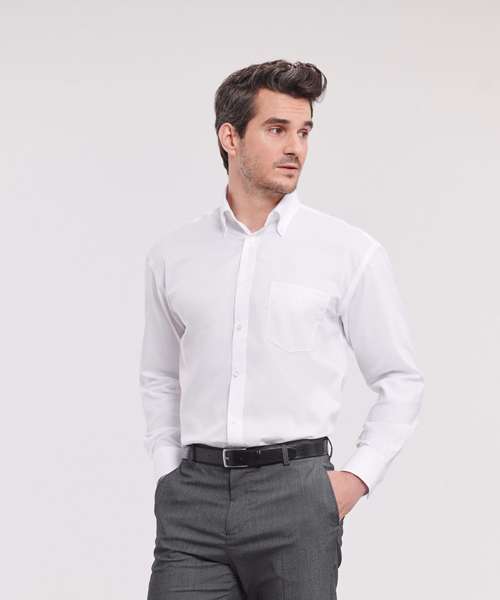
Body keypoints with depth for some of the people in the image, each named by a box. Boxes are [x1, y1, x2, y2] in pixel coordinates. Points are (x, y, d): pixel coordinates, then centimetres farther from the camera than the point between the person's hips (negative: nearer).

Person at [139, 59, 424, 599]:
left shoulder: (351, 252, 2)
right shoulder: (172, 254, 10)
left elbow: (401, 381, 7)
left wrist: (359, 476, -1)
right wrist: (169, 474, 11)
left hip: (297, 493, -2)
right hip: (194, 498, 2)